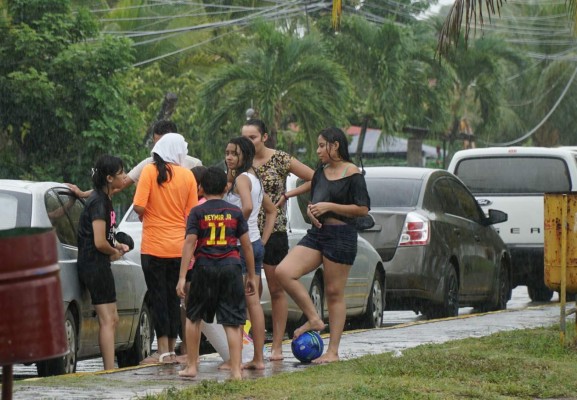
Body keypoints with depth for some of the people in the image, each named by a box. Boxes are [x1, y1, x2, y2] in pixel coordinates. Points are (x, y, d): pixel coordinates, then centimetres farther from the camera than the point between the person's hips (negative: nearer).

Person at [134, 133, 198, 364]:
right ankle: (171, 350, 14)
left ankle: (163, 352, -3)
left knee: (158, 296, 0)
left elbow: (139, 207, -15)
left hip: (154, 246, -3)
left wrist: (143, 215, 6)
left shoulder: (150, 171, -8)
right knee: (173, 298, 11)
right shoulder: (187, 176, -1)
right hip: (179, 247, 3)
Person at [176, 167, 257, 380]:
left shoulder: (197, 212, 1)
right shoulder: (235, 212, 7)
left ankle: (192, 366, 18)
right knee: (232, 322, 1)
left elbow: (189, 243, -7)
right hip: (231, 267, 1)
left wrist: (182, 277, -9)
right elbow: (246, 245, 7)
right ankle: (236, 370, -7)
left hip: (204, 268, -1)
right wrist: (251, 276, 15)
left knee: (193, 317, 17)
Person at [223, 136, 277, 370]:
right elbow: (271, 211, 24)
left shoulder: (242, 178, -12)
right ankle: (258, 358, 12)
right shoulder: (255, 179, 16)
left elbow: (247, 206, -30)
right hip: (256, 245, 9)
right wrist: (263, 239, 17)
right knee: (253, 302, 10)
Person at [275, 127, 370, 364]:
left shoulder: (352, 173, -8)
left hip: (341, 236, -7)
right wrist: (311, 210, 3)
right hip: (316, 233, 7)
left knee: (334, 293, -2)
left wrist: (329, 207, -16)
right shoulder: (320, 173, 14)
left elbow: (363, 209, -12)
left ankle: (333, 352, 5)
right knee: (283, 272, -11)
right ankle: (314, 320, 1)